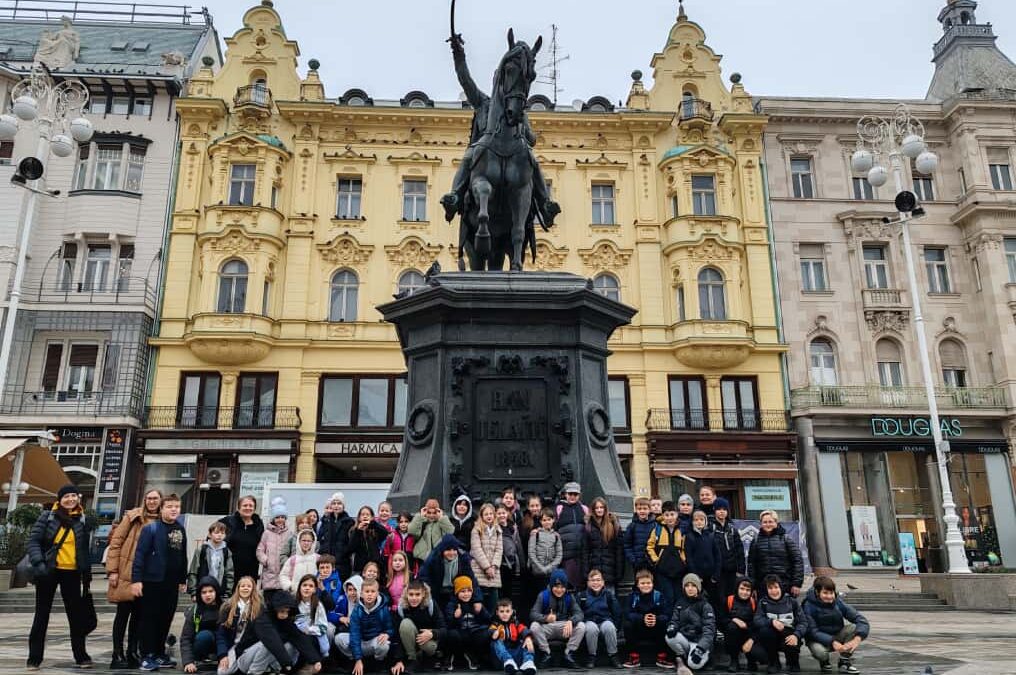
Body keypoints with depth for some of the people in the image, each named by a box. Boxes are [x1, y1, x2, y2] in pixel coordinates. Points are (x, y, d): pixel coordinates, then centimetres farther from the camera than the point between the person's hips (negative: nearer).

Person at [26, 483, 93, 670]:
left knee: (75, 614, 5)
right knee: (42, 614, 7)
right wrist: (38, 563, -20)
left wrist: (87, 572, 11)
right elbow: (33, 541, -7)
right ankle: (34, 657, 17)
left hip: (72, 573, 2)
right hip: (49, 571, -2)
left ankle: (80, 655, 14)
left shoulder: (82, 520, 5)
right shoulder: (47, 517, -3)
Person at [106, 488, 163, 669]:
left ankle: (132, 652, 21)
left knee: (138, 614, 10)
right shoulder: (132, 516, -5)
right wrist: (112, 570, -11)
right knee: (123, 613, 1)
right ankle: (118, 655, 9)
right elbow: (116, 542, -6)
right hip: (126, 573, -4)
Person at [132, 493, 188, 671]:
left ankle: (159, 654, 23)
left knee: (166, 619, 11)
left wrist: (183, 580, 18)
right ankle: (146, 656, 11)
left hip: (172, 583, 6)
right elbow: (140, 554, -13)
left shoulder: (181, 530, 10)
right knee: (149, 618, 2)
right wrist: (136, 579, -18)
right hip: (152, 581, -6)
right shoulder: (150, 528, -8)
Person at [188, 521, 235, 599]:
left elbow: (229, 574, 5)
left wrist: (227, 594, 0)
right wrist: (193, 592, -3)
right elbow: (192, 573, 0)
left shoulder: (226, 552, 3)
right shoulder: (201, 550, -1)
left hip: (221, 594, 1)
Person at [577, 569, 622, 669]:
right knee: (591, 628, -36)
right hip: (589, 621, 0)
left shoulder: (609, 594, 7)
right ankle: (592, 656, -19)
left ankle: (613, 655, -19)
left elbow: (616, 612, 9)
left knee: (609, 627, -35)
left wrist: (615, 625, -4)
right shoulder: (582, 596, 6)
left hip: (605, 621, 0)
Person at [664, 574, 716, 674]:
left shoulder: (705, 606, -9)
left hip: (699, 641, -3)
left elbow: (709, 629, -16)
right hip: (684, 638, 3)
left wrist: (700, 648, -30)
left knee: (694, 664, -32)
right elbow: (674, 620, 4)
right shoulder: (680, 602, 5)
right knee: (670, 638, -30)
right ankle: (682, 658, 0)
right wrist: (671, 628, -22)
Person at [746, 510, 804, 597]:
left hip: (785, 587, -1)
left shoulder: (786, 539, 3)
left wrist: (797, 584, -6)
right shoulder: (756, 541, 8)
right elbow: (751, 564, 6)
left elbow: (798, 561, 0)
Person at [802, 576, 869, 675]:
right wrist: (832, 642, -39)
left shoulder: (838, 602, -11)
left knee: (855, 628, -22)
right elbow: (813, 632, -23)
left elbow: (862, 621, -17)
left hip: (837, 636, 4)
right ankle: (824, 662, 2)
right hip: (818, 640, -4)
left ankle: (845, 663, -5)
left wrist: (857, 638, -36)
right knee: (819, 651, -38)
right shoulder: (809, 605, -19)